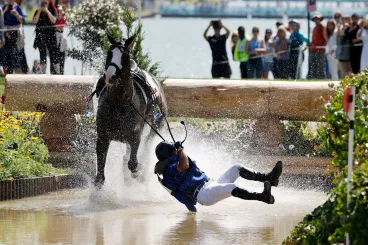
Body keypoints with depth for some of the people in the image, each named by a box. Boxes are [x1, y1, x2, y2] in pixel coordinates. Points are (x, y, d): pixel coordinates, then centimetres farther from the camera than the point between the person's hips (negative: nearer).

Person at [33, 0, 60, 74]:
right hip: (40, 35, 2)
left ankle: (57, 72, -6)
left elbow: (53, 20, -11)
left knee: (53, 54, -7)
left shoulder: (52, 11, 5)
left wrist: (47, 11, -10)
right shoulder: (37, 12, 10)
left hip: (50, 35, -2)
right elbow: (35, 21, -3)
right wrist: (39, 11, -7)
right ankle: (43, 73, 4)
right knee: (42, 55, 0)